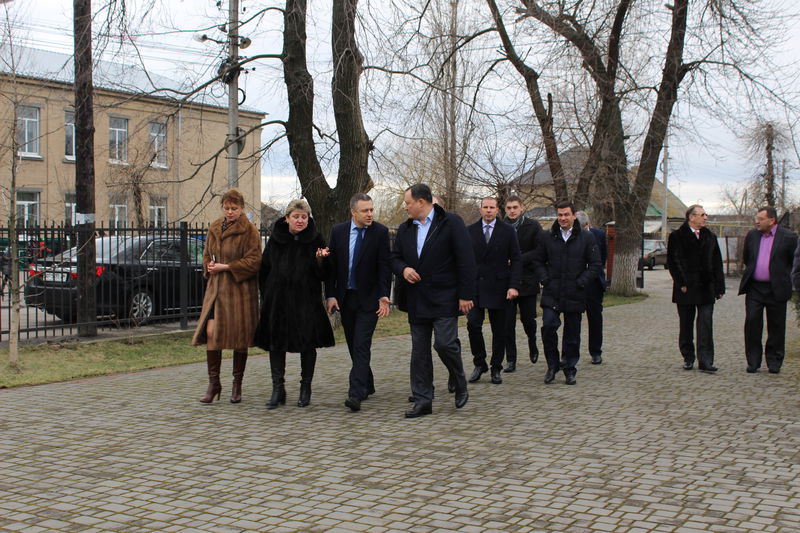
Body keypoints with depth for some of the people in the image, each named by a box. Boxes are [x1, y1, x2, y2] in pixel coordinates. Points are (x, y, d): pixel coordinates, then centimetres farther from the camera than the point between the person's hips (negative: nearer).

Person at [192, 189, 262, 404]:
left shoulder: (249, 231, -5)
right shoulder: (214, 228, 12)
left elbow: (253, 261, -11)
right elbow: (207, 254, 23)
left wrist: (225, 267, -15)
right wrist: (209, 266, 0)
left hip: (240, 289, -4)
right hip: (216, 287, 5)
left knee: (239, 337, 2)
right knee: (211, 332, -6)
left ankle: (237, 385, 16)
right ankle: (213, 383, 6)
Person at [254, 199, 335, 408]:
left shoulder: (316, 240, -1)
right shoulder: (275, 240, 4)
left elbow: (323, 275, -3)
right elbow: (264, 271, 11)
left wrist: (320, 259, -21)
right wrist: (267, 296, 7)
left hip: (307, 301, -2)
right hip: (278, 302, 2)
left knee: (307, 344, 4)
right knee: (276, 343, 2)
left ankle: (305, 388, 17)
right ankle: (278, 389, 10)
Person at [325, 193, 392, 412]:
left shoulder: (380, 232, -5)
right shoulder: (338, 231, 3)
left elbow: (384, 267, -8)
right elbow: (331, 265, 5)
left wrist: (384, 297, -17)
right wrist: (330, 295, -2)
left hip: (368, 298, -4)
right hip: (345, 297, 4)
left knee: (361, 345, -12)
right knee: (353, 345, 12)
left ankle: (356, 394, -16)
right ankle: (367, 385, 28)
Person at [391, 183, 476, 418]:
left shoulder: (450, 223, -7)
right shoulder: (405, 229, 11)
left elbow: (466, 260, -9)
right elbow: (395, 258, 19)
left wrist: (465, 295, -13)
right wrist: (403, 269, -6)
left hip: (444, 299, -6)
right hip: (416, 300, 6)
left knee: (445, 343, -13)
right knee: (419, 350, 6)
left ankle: (460, 386, 14)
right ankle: (422, 401, 14)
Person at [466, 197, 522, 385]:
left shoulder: (507, 231, 3)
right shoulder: (470, 231, 7)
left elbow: (516, 260, 1)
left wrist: (514, 286, -9)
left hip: (498, 287, 0)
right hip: (475, 287, 1)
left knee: (499, 330, 5)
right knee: (473, 324, -10)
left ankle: (496, 369, 16)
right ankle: (479, 364, 9)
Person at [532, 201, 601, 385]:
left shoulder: (586, 238, 2)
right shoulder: (547, 237, 6)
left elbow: (596, 265, 3)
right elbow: (538, 261, 13)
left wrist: (581, 282, -7)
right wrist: (545, 279, -2)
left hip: (575, 295, 0)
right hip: (552, 294, 0)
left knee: (572, 334, 6)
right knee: (548, 325, -16)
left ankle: (570, 370, 21)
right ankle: (552, 365, 2)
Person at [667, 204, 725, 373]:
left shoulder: (710, 237, 13)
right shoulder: (676, 236, -1)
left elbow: (717, 263, 13)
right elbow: (672, 262, -5)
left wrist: (719, 286, 7)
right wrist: (682, 283, -12)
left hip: (706, 289, 3)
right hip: (686, 289, -2)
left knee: (706, 325, -5)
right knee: (686, 325, 7)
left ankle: (705, 361, -5)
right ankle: (688, 358, 19)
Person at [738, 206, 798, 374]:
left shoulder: (788, 237, -5)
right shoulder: (752, 235, 8)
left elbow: (795, 261, 2)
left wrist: (782, 276, 3)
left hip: (776, 289, -3)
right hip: (754, 288, 3)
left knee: (776, 327, 5)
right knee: (752, 323, -1)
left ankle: (774, 362, 16)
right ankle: (753, 362, 8)